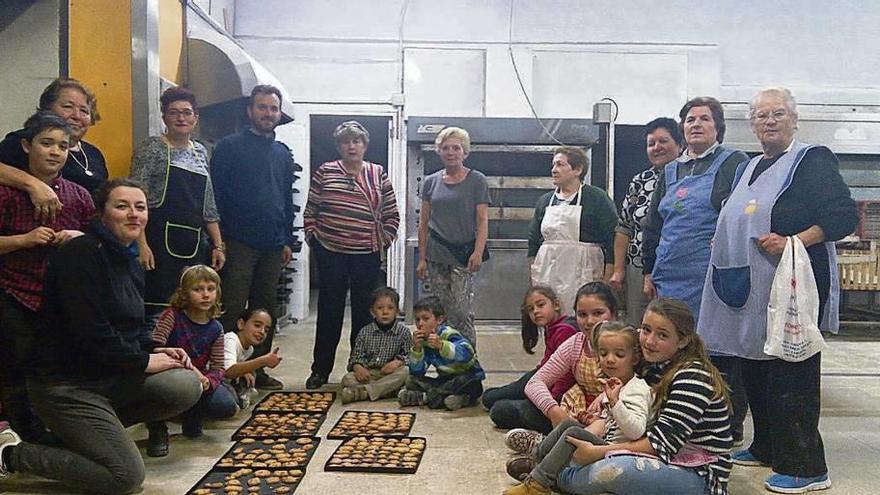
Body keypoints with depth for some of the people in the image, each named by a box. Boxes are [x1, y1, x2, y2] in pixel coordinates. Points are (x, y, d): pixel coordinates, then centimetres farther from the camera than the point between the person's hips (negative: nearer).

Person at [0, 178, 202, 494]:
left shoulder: (128, 260, 12)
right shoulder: (82, 254, -18)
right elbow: (91, 333, -25)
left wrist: (154, 350, -1)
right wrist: (144, 361, -14)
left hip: (111, 375, 9)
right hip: (65, 384, -9)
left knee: (187, 387, -9)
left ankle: (96, 427, 9)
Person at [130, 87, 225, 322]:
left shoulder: (201, 152, 16)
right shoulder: (152, 148, -1)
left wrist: (218, 245, 12)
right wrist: (142, 244, -17)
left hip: (195, 247, 6)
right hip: (160, 243, -6)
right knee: (159, 313, -8)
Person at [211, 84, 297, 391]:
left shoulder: (283, 153, 15)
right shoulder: (230, 147, -1)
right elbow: (215, 194, -6)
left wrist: (288, 240, 13)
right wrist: (219, 239, -12)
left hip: (272, 247, 6)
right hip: (238, 244, -5)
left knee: (266, 310, 10)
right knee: (232, 310, -5)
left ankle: (259, 369, 20)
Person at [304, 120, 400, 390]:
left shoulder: (378, 174, 6)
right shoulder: (325, 172, 4)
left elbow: (392, 215, 9)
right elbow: (310, 211, 9)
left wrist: (383, 242, 2)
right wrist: (313, 238, 1)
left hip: (367, 255, 1)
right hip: (330, 252, 0)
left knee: (364, 312, 7)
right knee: (329, 311, 5)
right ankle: (320, 370, 15)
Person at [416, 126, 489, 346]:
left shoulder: (477, 180, 2)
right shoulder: (431, 182, 11)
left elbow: (482, 220, -2)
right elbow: (423, 223, 12)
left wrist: (478, 252, -15)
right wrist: (422, 258, 7)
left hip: (463, 254, -3)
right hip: (436, 256, 3)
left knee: (462, 311, -10)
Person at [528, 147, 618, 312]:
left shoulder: (596, 198, 2)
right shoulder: (544, 201, 15)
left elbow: (612, 239, -1)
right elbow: (533, 241, 19)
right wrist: (532, 275, 13)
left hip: (582, 275, -4)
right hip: (548, 277, 4)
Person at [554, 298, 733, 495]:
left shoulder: (693, 377, -18)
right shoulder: (655, 366, 7)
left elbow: (662, 443, -22)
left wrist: (597, 452, -22)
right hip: (663, 463, 8)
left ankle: (559, 479, -6)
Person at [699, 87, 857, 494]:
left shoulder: (813, 160, -4)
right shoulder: (747, 169, 19)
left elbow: (845, 215, -13)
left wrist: (794, 241, -24)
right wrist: (722, 244, 15)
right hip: (747, 286, 8)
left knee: (790, 373, -5)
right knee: (753, 369, 14)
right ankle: (766, 448, 29)